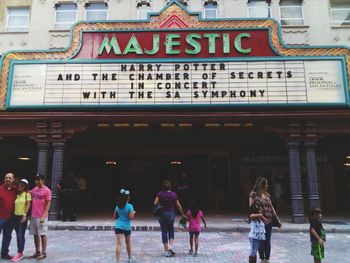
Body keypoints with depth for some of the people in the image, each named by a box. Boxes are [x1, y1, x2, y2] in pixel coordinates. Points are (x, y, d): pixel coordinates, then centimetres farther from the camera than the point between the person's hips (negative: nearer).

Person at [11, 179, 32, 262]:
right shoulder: (17, 194, 13)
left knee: (21, 235, -5)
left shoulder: (27, 194, -5)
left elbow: (28, 205, -11)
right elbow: (15, 205, 14)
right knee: (18, 235, 9)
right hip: (16, 216, 6)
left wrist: (25, 215, -18)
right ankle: (20, 253, 17)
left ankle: (19, 253, 0)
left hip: (23, 216, -6)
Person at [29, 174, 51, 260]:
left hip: (41, 217, -7)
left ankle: (44, 253, 8)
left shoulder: (47, 190, -9)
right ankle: (37, 252, 23)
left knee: (42, 234, 0)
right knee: (35, 234, 12)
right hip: (33, 216, 7)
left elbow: (48, 204, -11)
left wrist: (43, 216, -17)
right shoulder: (34, 189, 9)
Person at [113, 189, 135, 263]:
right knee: (128, 242, 19)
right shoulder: (130, 206, -9)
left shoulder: (117, 206, 5)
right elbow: (131, 217, -14)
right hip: (127, 227, -1)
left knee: (119, 243, -6)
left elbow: (114, 217, 10)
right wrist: (133, 213, 5)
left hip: (118, 226, 1)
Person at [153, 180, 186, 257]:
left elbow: (155, 203, -14)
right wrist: (182, 215, 11)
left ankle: (166, 251, 13)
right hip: (171, 214, 1)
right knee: (171, 230, 20)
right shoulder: (173, 194, -5)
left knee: (164, 232, 9)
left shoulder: (160, 194, -7)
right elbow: (178, 206, 0)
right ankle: (171, 246, 2)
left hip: (162, 214, 0)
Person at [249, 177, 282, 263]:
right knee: (261, 242, 3)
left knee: (268, 242, 8)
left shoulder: (267, 194, 10)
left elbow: (271, 208, 14)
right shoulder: (254, 194, -6)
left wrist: (278, 220, 14)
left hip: (269, 221, 5)